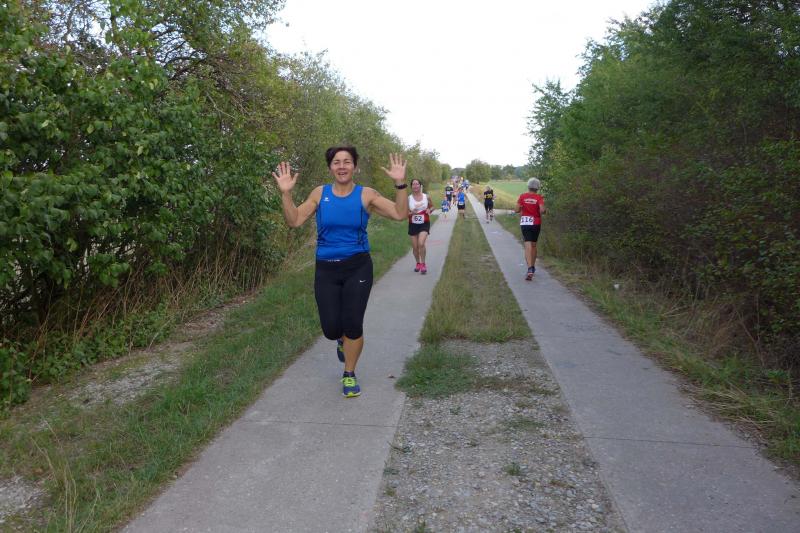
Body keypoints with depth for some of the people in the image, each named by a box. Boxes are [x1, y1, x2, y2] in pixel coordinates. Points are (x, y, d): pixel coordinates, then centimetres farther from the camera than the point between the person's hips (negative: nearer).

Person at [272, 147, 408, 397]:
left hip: (358, 267, -1)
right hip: (326, 269, 1)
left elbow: (400, 214, -11)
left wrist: (400, 183, -22)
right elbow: (294, 221, 0)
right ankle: (342, 339, 39)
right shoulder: (320, 193, 2)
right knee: (331, 329, -2)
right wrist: (286, 193, -12)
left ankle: (349, 375, 19)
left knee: (353, 325, -7)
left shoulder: (366, 194, -3)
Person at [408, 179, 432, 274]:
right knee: (415, 247, 8)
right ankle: (418, 263, 33)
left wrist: (429, 210, -8)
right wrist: (411, 213, -21)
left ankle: (423, 264, -5)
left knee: (421, 244, -21)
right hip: (413, 225, 2)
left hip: (424, 224, -1)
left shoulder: (426, 197, -2)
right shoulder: (408, 199, -4)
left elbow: (432, 206, 15)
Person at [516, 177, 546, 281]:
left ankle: (530, 269, -23)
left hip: (524, 223, -1)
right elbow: (542, 210, -17)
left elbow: (517, 210, -5)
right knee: (533, 245, 18)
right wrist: (545, 210, 5)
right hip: (536, 223, 1)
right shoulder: (539, 197, -6)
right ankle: (532, 267, 30)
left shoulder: (522, 196, -3)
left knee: (528, 246, -7)